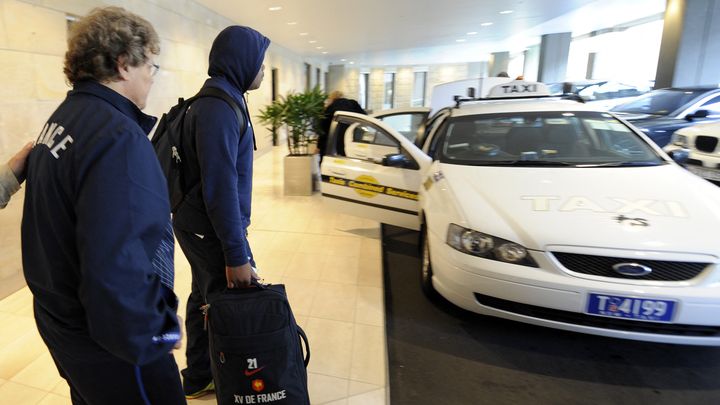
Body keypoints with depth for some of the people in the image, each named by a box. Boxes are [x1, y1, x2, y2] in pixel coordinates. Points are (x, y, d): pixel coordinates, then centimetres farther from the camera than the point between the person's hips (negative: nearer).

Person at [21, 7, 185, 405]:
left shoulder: (61, 118, 5)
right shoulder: (119, 137, -25)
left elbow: (56, 227, 12)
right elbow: (115, 265, -32)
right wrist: (156, 335, -19)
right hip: (106, 342, -9)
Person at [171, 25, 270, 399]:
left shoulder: (220, 100, 11)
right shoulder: (219, 108, -21)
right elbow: (220, 189, -25)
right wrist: (237, 255, -23)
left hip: (197, 225, 10)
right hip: (211, 231, -10)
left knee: (206, 299, 19)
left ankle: (198, 378, 37)